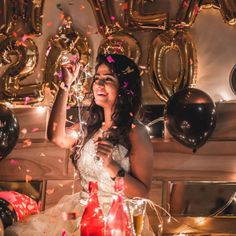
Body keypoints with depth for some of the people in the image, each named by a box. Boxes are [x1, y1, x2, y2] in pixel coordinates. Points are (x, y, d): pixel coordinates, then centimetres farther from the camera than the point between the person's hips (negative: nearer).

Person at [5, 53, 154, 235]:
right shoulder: (90, 127, 11)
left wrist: (111, 166, -26)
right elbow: (57, 137, -9)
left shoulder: (135, 133, -8)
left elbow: (142, 193, -11)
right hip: (81, 210, 5)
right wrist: (66, 86, -6)